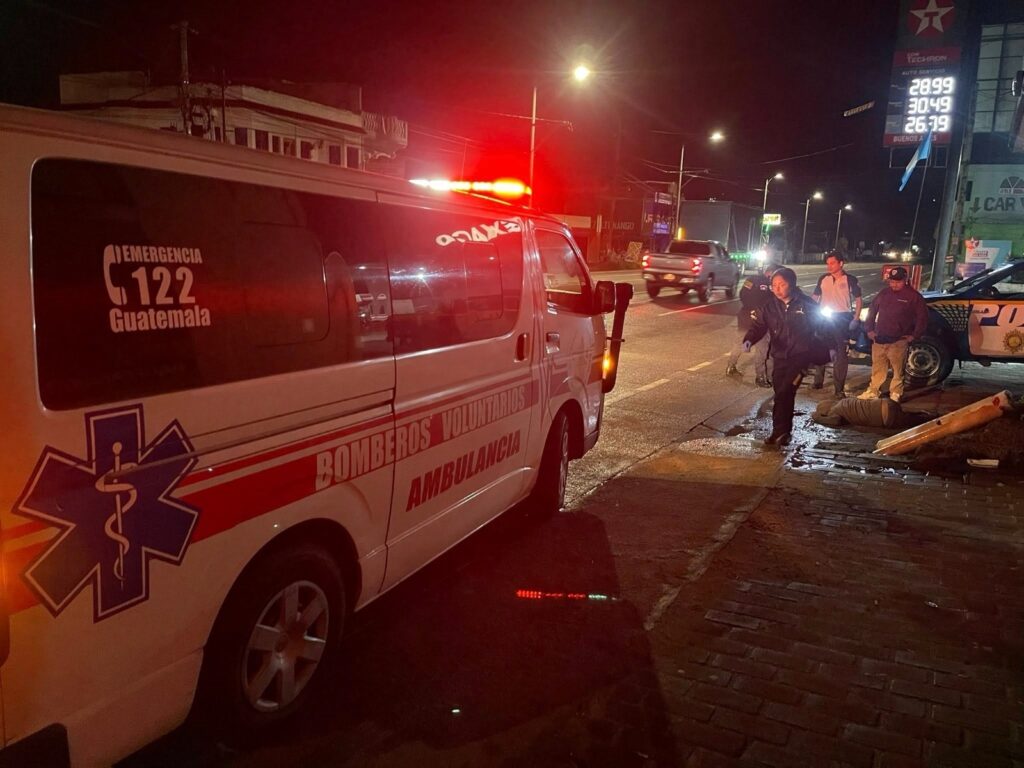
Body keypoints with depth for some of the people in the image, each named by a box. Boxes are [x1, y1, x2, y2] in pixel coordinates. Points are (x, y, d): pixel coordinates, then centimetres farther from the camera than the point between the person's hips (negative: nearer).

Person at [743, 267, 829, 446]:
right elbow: (758, 325, -9)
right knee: (783, 395, 8)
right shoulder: (769, 307, 1)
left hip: (800, 355, -3)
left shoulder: (806, 304, -5)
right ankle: (783, 431, 18)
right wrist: (749, 340, -30)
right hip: (780, 356, 3)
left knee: (784, 393, -15)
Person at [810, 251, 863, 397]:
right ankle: (818, 381, 24)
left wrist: (855, 319, -9)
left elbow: (858, 300, -1)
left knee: (842, 354, 3)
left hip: (843, 318, -3)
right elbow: (815, 297, 11)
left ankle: (839, 387, 9)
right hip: (824, 318, 3)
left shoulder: (850, 279, -5)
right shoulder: (823, 278, 3)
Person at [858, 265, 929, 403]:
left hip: (898, 341, -4)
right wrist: (869, 329, 13)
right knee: (877, 368, 9)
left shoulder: (913, 296, -2)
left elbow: (922, 317, -1)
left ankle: (895, 393, 4)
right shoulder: (884, 293, 12)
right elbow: (872, 311, 20)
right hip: (879, 339, 4)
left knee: (898, 369, -3)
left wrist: (914, 335, -5)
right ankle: (873, 391, 17)